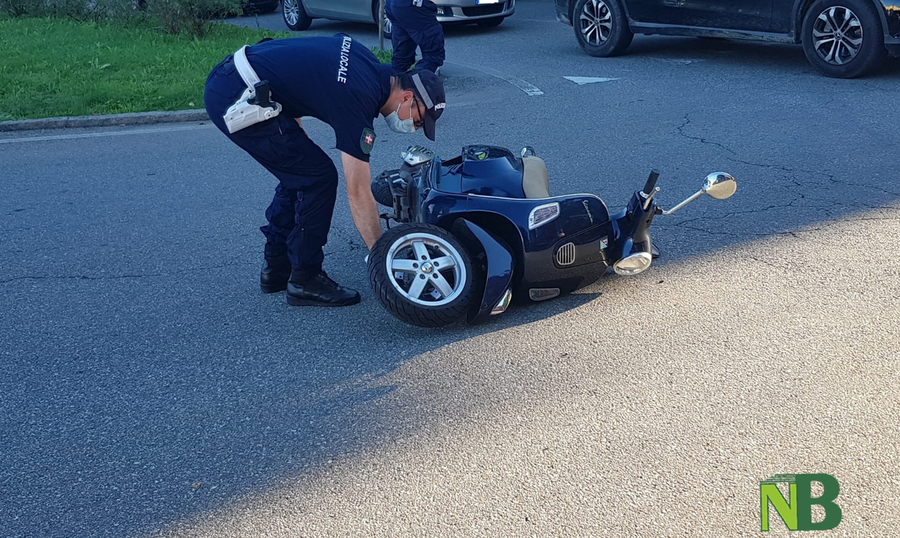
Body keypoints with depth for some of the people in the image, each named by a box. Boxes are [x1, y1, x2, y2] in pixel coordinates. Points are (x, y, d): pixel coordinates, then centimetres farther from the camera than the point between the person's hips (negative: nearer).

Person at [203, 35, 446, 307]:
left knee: (298, 174, 17)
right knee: (318, 178, -3)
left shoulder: (368, 63, 9)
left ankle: (276, 267, 26)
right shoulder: (358, 101, -15)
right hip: (238, 100, -10)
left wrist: (297, 134, 21)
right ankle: (305, 280, 6)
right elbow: (358, 193, -13)